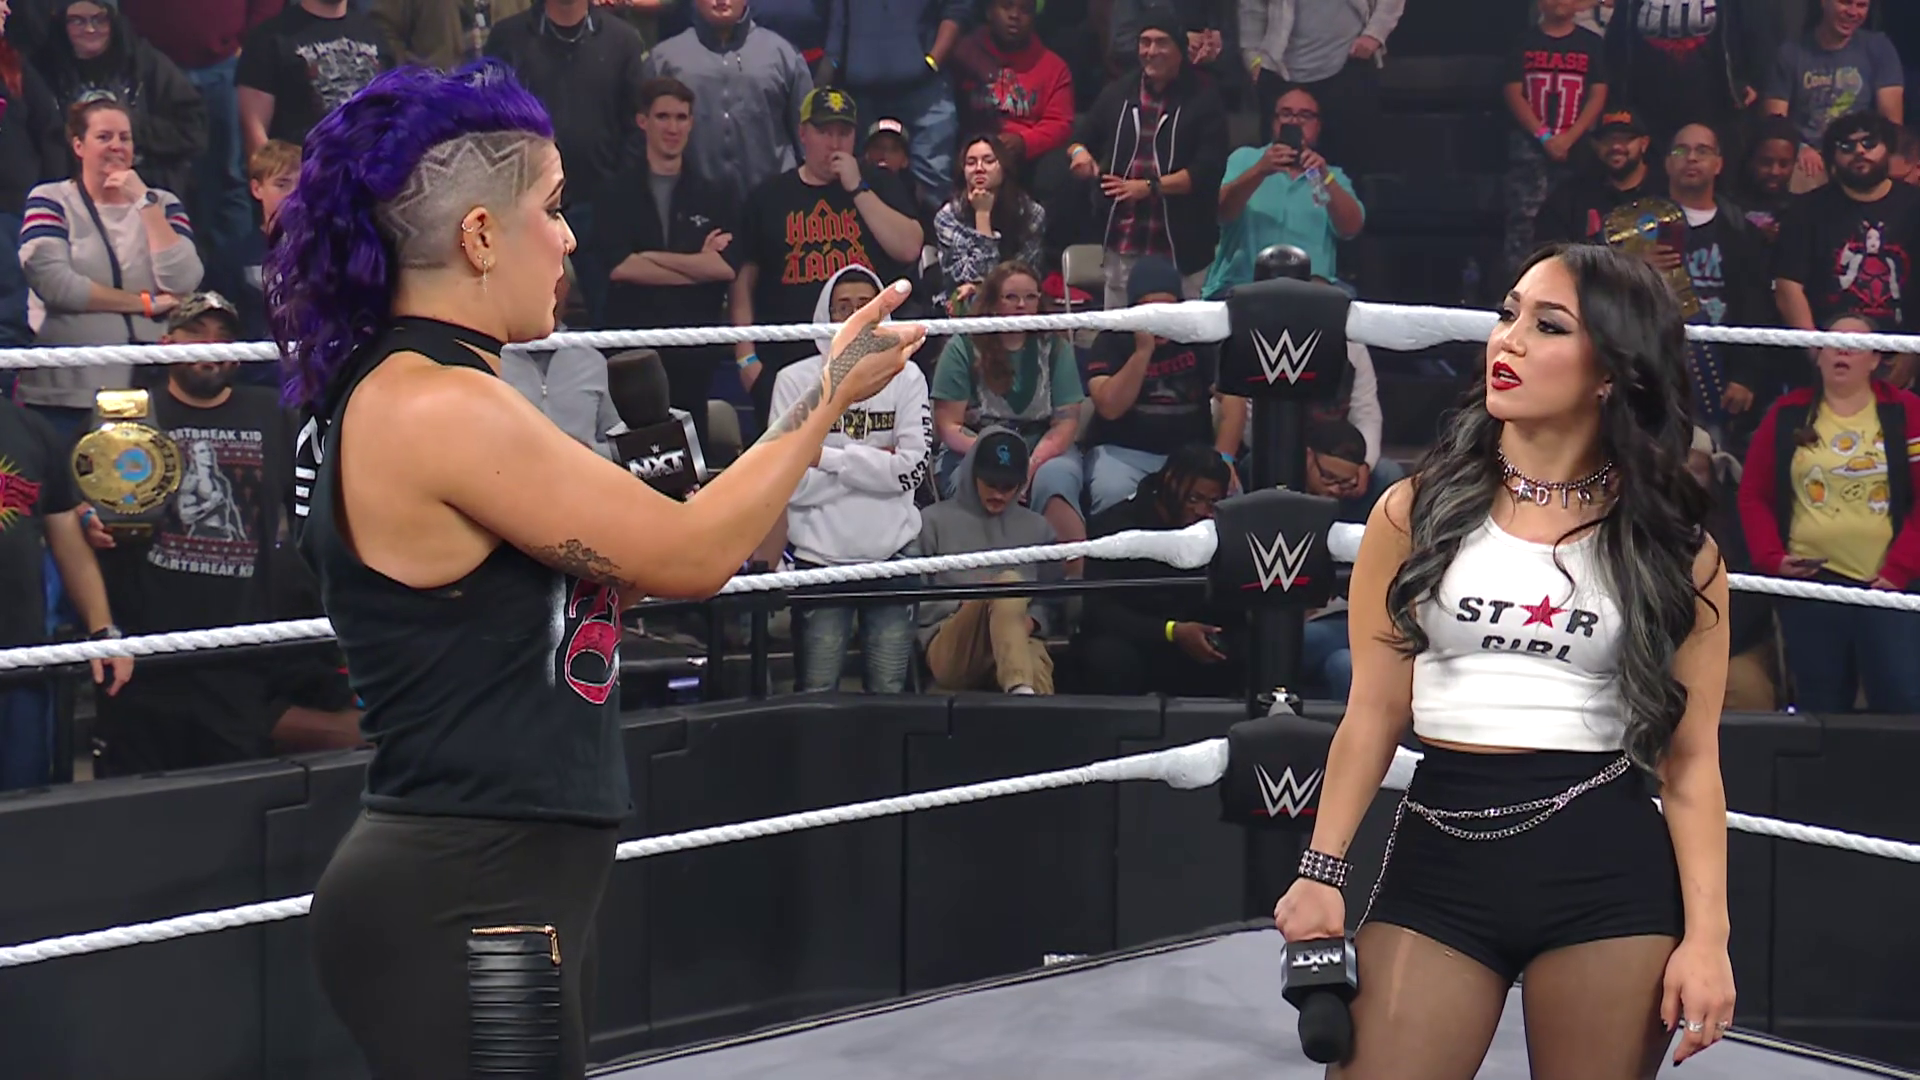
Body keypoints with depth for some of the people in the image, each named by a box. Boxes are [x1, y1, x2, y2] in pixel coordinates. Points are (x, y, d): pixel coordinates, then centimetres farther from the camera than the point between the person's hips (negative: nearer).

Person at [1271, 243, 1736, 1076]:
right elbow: (1375, 711, 6)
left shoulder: (1673, 549, 2)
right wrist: (1321, 872, 1)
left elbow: (1691, 758, 0)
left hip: (1608, 871, -1)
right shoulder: (1417, 512, 4)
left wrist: (1706, 935, -6)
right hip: (1438, 861, 1)